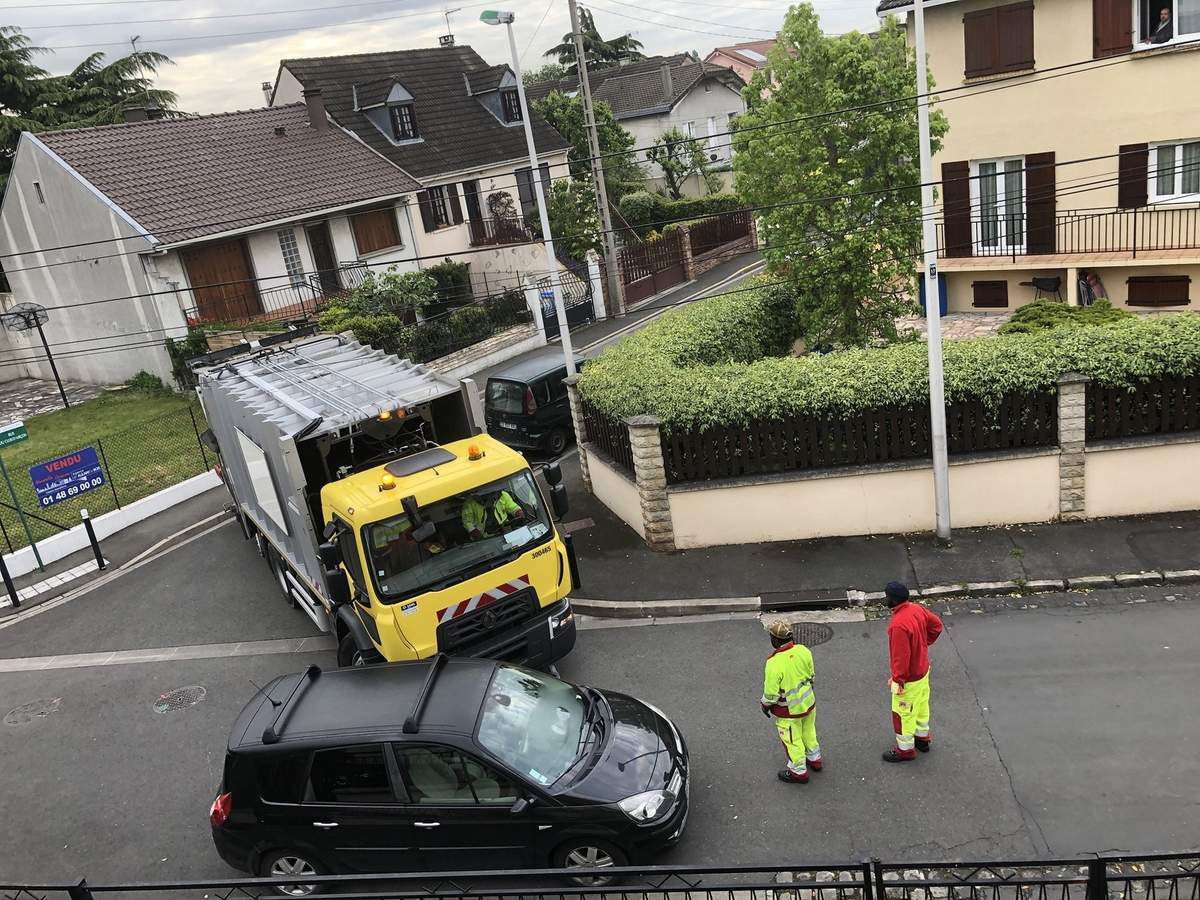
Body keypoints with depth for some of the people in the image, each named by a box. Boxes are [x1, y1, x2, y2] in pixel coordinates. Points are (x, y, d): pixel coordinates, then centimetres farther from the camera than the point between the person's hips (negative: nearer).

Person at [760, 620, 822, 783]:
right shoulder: (803, 650, -14)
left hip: (789, 710, -6)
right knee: (808, 731, 28)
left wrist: (765, 705, -2)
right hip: (808, 701, 6)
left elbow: (771, 692, -23)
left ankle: (798, 772, 32)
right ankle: (815, 759, 48)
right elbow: (811, 675, 2)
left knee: (792, 739, 15)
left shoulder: (774, 663, -33)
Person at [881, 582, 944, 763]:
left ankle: (905, 749, 27)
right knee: (921, 704, 27)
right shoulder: (917, 608, -9)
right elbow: (936, 624, 8)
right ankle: (923, 737, 46)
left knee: (903, 713, 11)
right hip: (923, 669, 9)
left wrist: (897, 679, -19)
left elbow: (901, 656, -30)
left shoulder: (898, 624, -35)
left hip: (909, 678, -9)